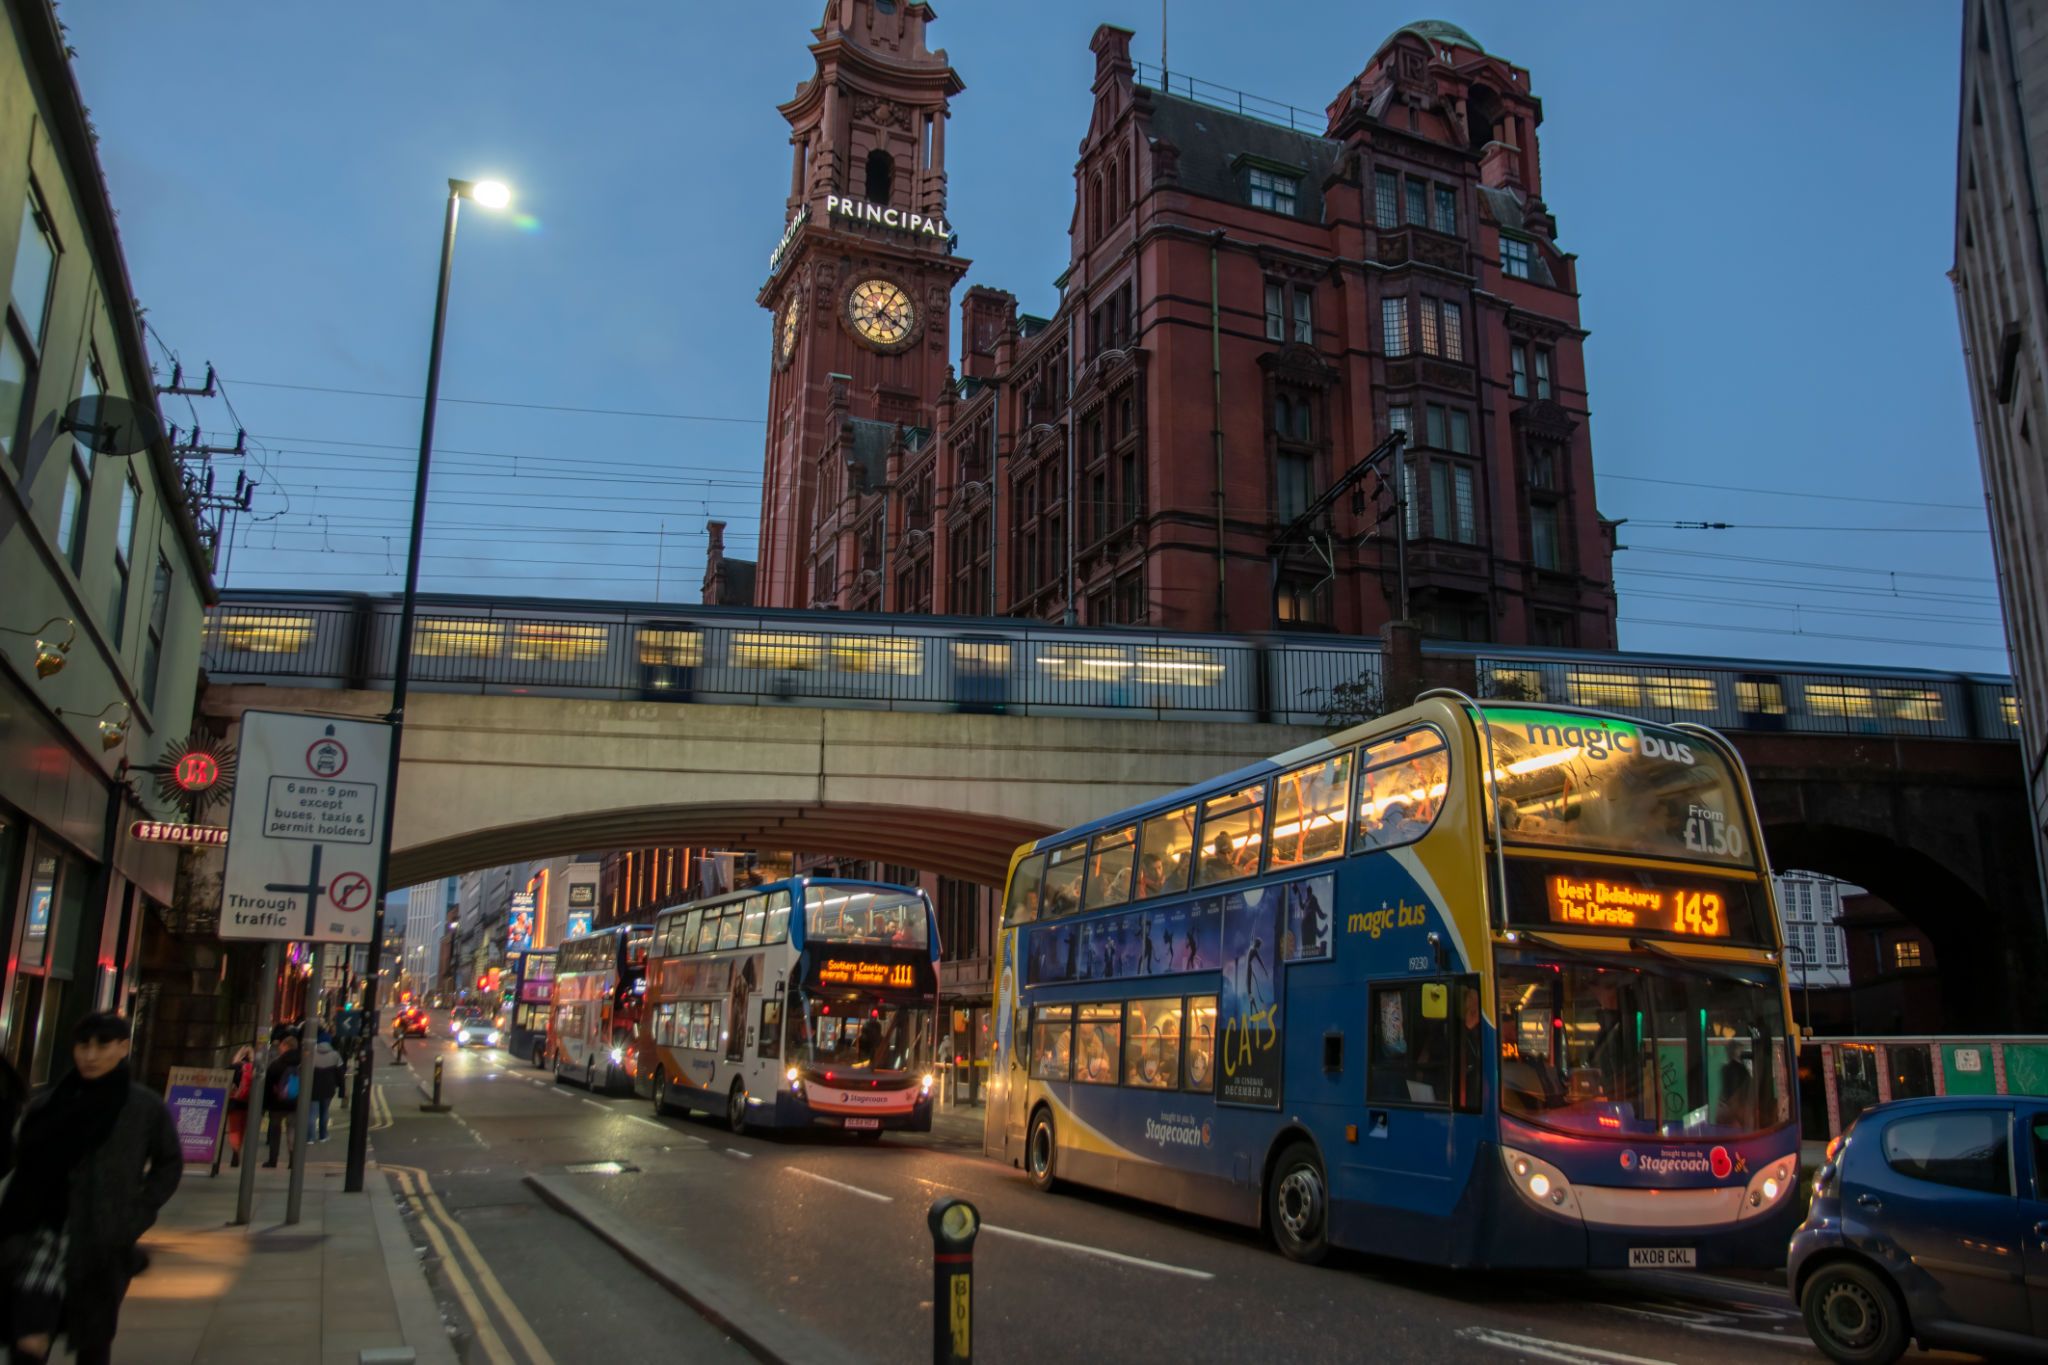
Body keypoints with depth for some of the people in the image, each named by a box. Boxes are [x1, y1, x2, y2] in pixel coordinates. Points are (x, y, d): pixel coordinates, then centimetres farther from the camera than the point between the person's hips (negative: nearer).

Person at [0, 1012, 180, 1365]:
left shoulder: (146, 1107, -2)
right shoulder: (46, 1104, 2)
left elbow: (169, 1164, 7)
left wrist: (136, 1216, -2)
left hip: (105, 1243, -1)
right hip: (48, 1231, 1)